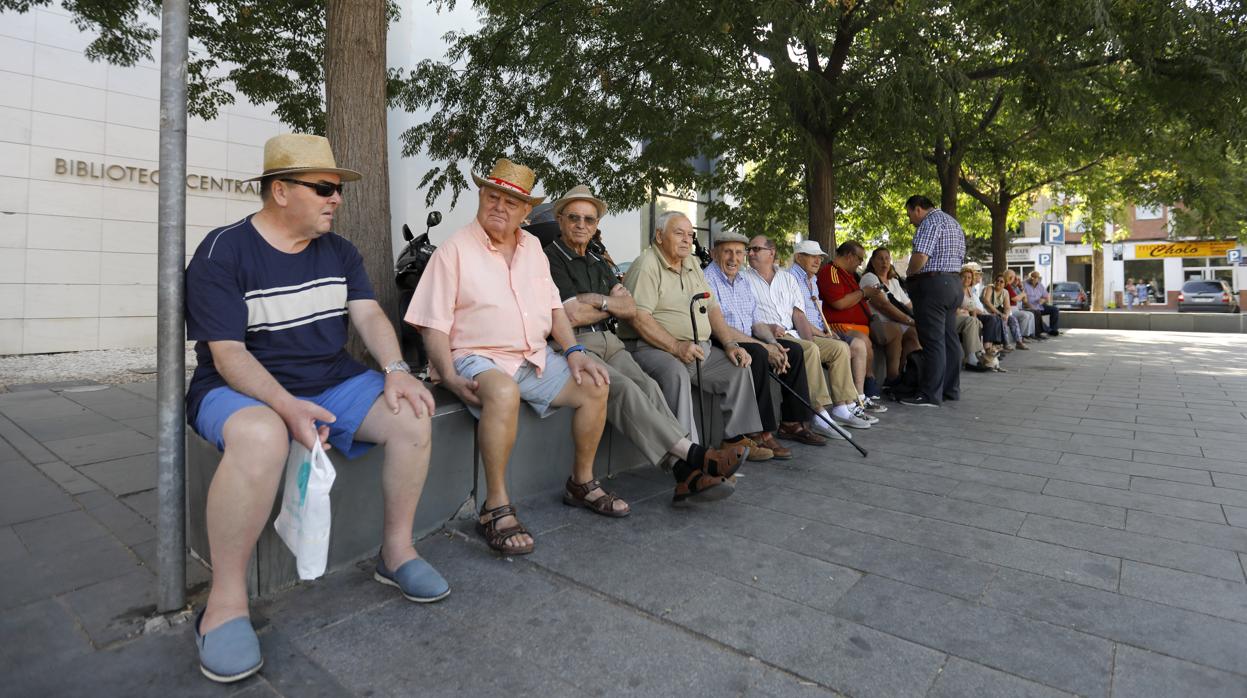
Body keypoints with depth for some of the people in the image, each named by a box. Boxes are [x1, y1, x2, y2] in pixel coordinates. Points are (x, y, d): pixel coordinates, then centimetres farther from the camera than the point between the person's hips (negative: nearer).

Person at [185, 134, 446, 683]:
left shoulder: (338, 252, 8)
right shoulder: (222, 252, -9)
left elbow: (368, 314, -2)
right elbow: (227, 353, -16)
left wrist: (395, 369, -22)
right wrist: (287, 406, -33)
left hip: (333, 381, 5)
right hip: (243, 391, -5)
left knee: (413, 414, -18)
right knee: (261, 436, -39)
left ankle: (397, 552, -2)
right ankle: (225, 603, -20)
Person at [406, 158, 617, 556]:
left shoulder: (532, 246, 14)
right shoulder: (454, 250, -6)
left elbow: (553, 306, 16)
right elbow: (433, 326, -10)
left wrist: (574, 352, 2)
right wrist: (451, 379, -23)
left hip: (535, 358, 7)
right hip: (477, 359, -6)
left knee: (595, 388, -5)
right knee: (503, 393, -38)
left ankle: (582, 483, 14)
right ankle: (496, 509, -25)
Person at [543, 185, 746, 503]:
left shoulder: (598, 262, 23)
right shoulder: (550, 259, 0)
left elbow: (631, 310, 14)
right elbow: (573, 316, -10)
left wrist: (599, 300, -5)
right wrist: (613, 304, 5)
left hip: (609, 342, 6)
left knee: (647, 386, -21)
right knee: (624, 388, -29)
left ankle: (686, 473, -32)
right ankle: (693, 454, -31)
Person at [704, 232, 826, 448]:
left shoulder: (744, 282, 17)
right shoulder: (708, 280, -12)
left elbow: (756, 321, 16)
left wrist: (772, 342, -6)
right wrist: (763, 347, -20)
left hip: (748, 341, 9)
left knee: (794, 350, -3)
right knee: (758, 355, -33)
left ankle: (792, 423, 3)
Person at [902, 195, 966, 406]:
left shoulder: (930, 222, -10)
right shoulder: (953, 222, 23)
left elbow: (920, 257, -23)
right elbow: (959, 256, 22)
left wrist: (909, 273, -4)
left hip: (932, 284, -10)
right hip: (953, 283, 10)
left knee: (933, 341, -9)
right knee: (950, 338, 12)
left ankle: (930, 395, -7)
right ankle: (951, 389, 19)